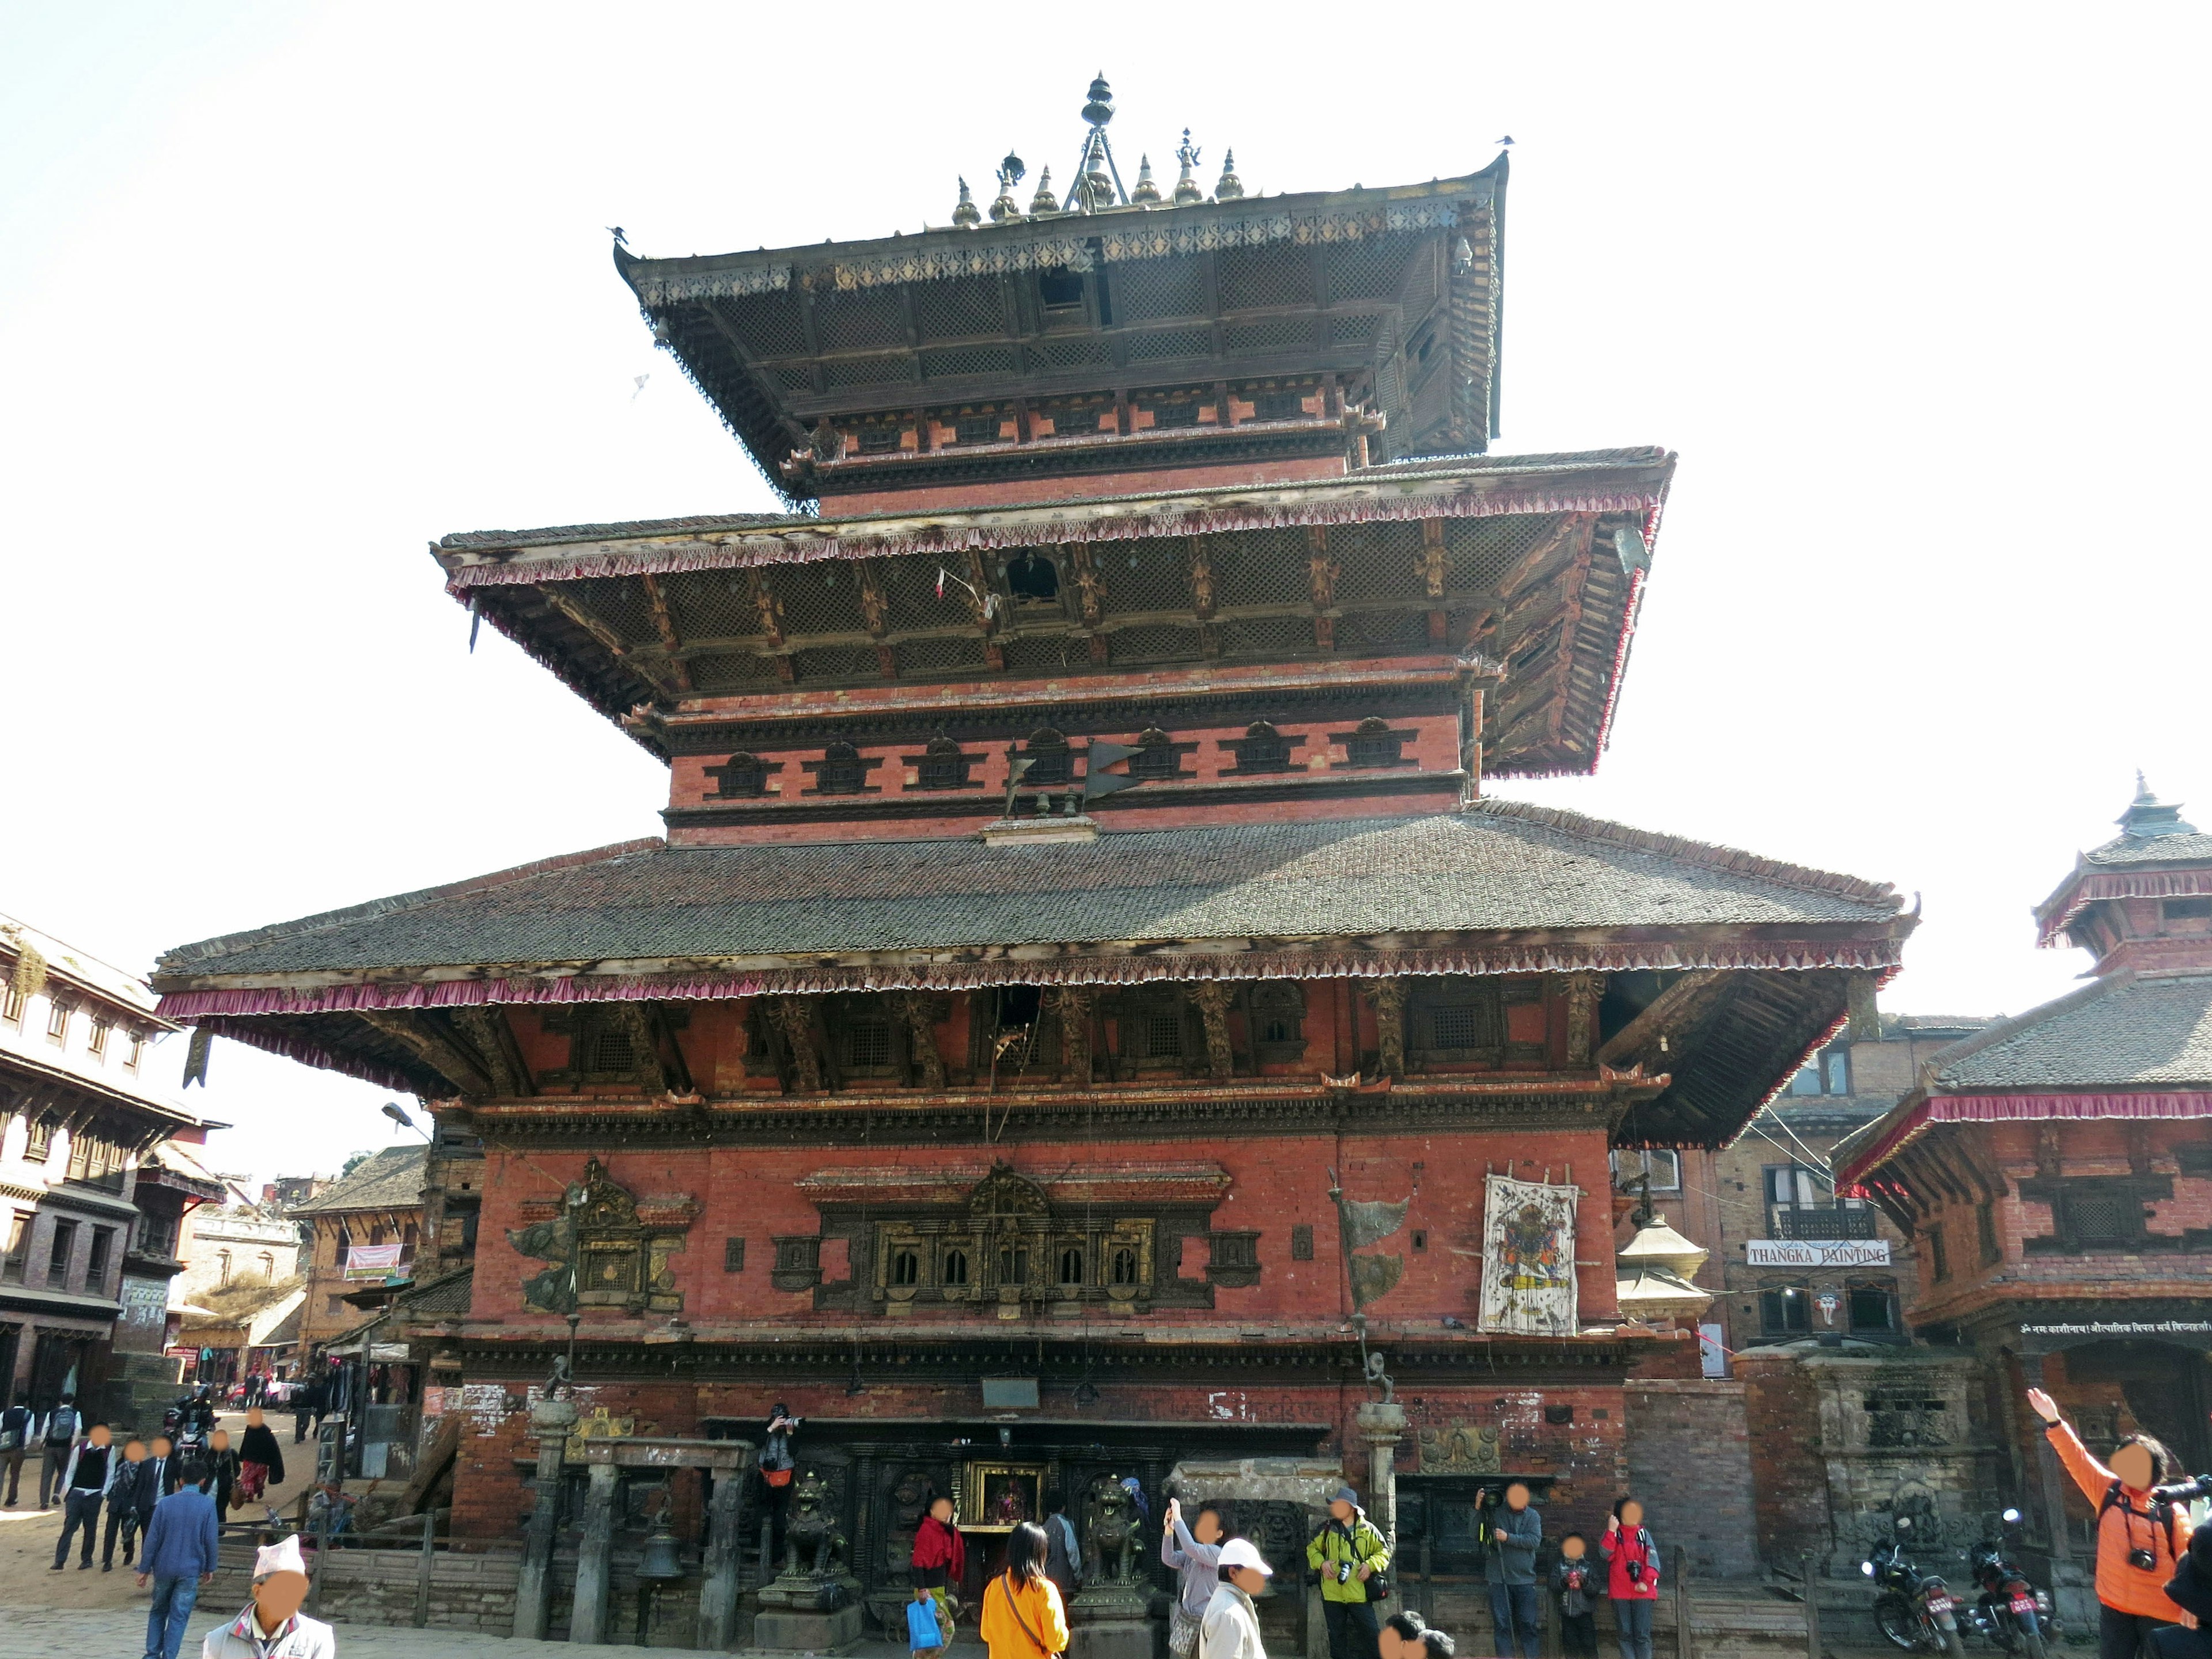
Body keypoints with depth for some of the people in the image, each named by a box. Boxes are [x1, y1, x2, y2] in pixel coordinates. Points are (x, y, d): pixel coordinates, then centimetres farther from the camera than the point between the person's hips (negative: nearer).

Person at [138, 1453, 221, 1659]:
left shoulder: (165, 1503, -3)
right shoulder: (208, 1504, -7)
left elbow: (152, 1539, -2)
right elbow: (210, 1540, -6)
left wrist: (144, 1569, 8)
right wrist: (210, 1569, 5)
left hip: (164, 1568, 2)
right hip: (190, 1571, -2)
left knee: (158, 1612, 20)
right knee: (178, 1618, 4)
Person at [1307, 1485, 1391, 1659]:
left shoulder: (1367, 1530, 2)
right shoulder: (1328, 1529, 5)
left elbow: (1384, 1552, 8)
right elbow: (1312, 1548, 14)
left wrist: (1370, 1565, -9)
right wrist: (1321, 1563, -6)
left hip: (1360, 1593, -2)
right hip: (1332, 1594, 2)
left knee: (1370, 1631, -2)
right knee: (1337, 1635, 9)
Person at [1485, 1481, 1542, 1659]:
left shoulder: (1533, 1516, 4)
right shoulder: (1495, 1514, 2)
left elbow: (1535, 1540, -10)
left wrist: (1508, 1538, -16)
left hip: (1525, 1579, 0)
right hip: (1499, 1578, 0)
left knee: (1528, 1623, 3)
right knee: (1502, 1624, 1)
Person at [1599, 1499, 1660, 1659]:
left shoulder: (1643, 1533, 10)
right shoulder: (1613, 1534, 9)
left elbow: (1653, 1559, 1)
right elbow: (1606, 1555, -8)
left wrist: (1646, 1582, -12)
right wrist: (1611, 1531, -12)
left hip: (1642, 1592, 0)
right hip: (1620, 1592, 0)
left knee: (1642, 1634, -4)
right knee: (1625, 1634, 0)